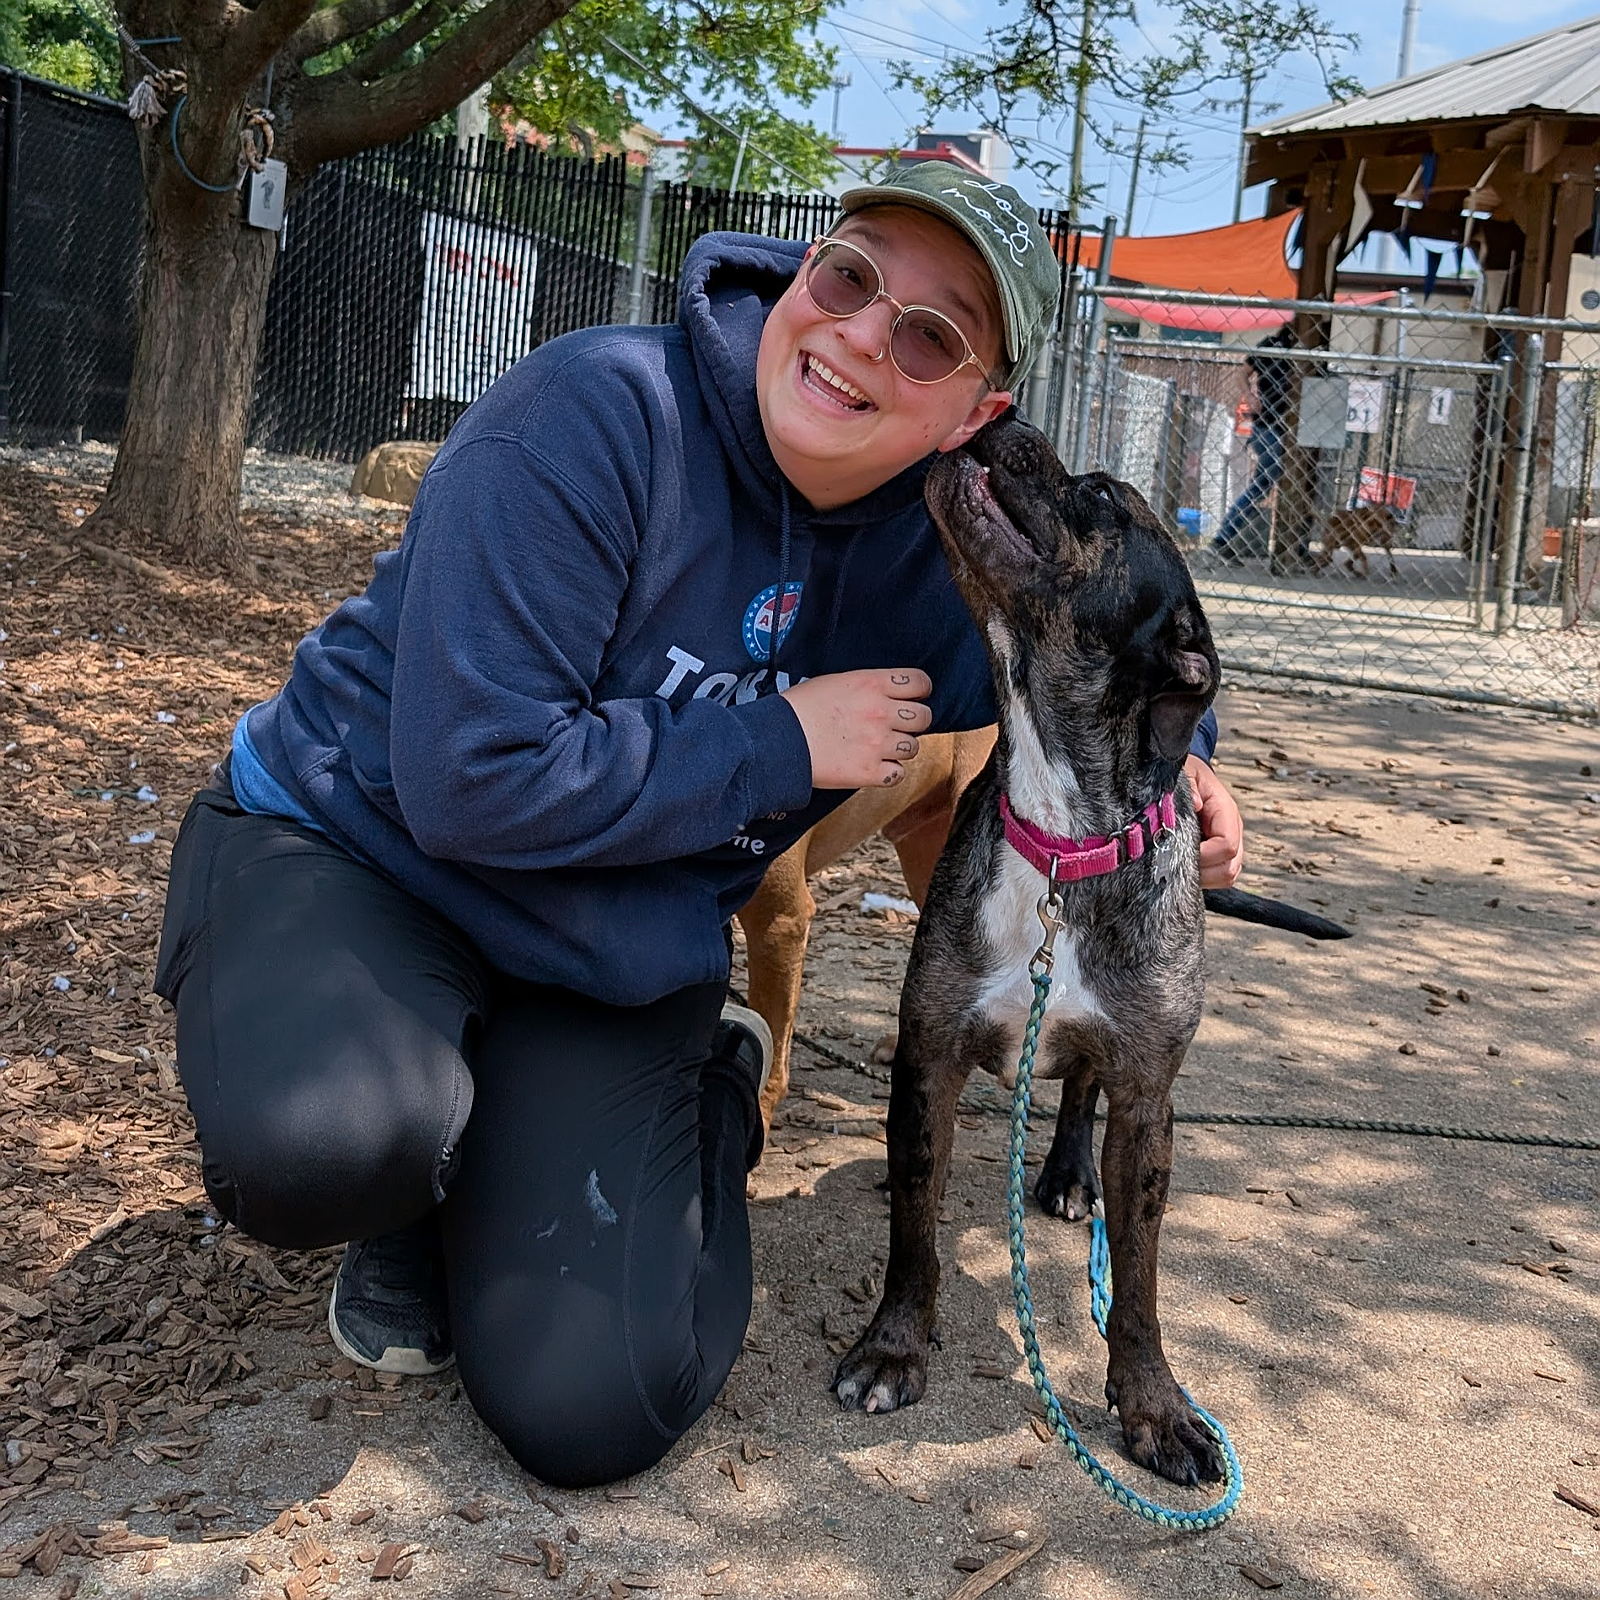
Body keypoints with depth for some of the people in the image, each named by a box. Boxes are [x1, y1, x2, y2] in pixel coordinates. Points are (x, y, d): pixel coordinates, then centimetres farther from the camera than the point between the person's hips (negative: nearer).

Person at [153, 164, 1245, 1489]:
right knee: (321, 1146, -39)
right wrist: (782, 741, -24)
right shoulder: (594, 418, -25)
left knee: (594, 1417, -9)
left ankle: (717, 1083, 19)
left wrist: (1169, 750, -6)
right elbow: (469, 782, -29)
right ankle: (407, 1191, 1)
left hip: (621, 968, 4)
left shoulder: (936, 539, -7)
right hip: (359, 848, -3)